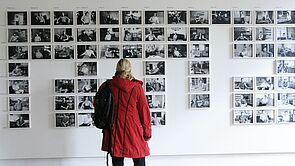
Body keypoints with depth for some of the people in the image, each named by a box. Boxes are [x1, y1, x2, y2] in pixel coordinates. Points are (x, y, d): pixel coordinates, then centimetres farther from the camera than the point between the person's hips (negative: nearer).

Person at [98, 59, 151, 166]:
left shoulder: (106, 86, -3)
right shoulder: (136, 87, -10)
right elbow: (144, 110, -6)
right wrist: (147, 131, 4)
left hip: (114, 133, 3)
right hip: (134, 132, -3)